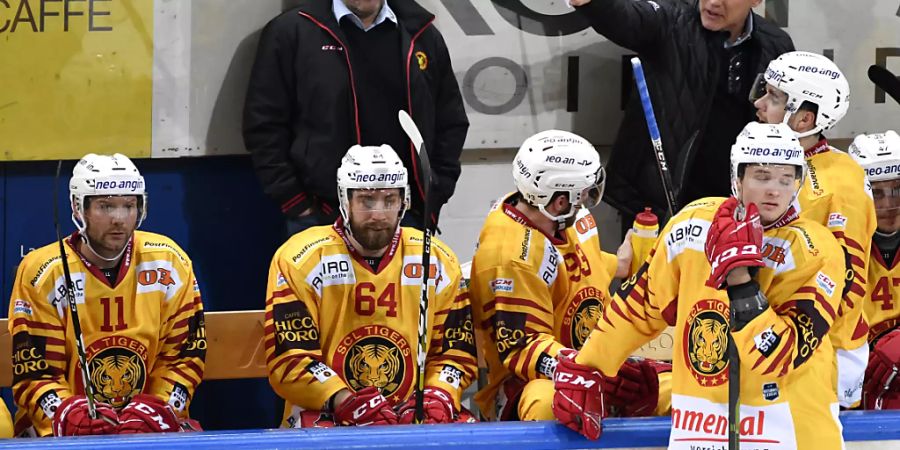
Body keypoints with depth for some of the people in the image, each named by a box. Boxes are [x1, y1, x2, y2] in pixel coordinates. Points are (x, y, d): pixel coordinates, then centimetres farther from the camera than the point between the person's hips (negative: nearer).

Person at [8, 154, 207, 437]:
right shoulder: (41, 273, -6)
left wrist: (158, 407, -12)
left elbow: (184, 355, 5)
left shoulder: (170, 263, 1)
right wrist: (68, 413, -25)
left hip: (148, 429, 2)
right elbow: (34, 374, -7)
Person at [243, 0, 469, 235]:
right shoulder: (291, 32, 0)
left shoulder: (423, 36, 10)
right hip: (318, 217, -3)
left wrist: (433, 200, 6)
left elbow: (452, 123, 16)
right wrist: (295, 204, -6)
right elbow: (264, 125, -1)